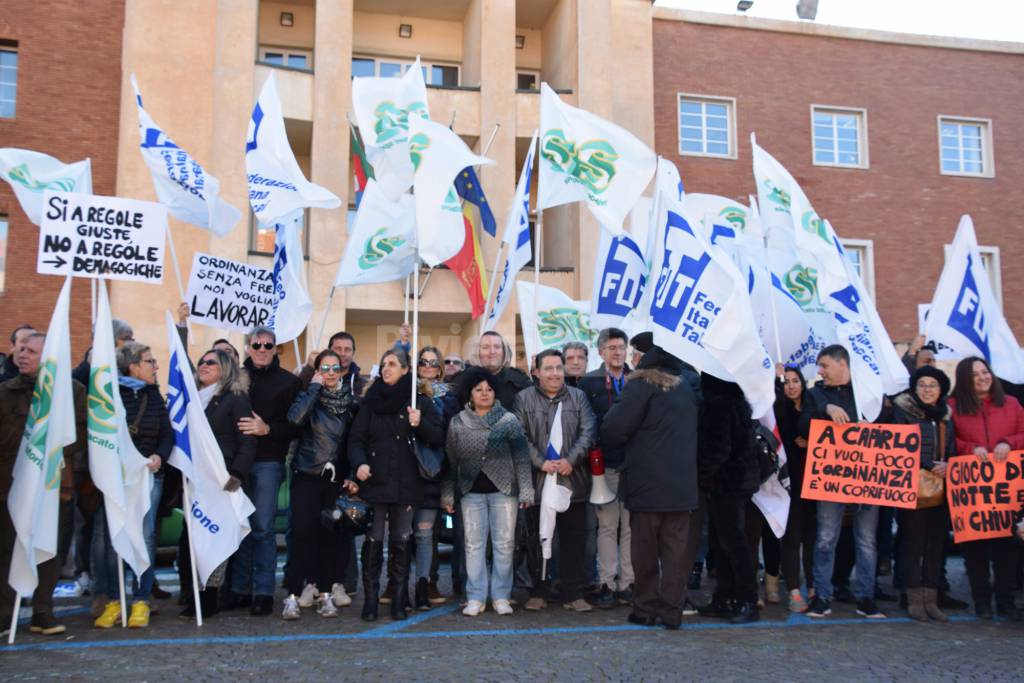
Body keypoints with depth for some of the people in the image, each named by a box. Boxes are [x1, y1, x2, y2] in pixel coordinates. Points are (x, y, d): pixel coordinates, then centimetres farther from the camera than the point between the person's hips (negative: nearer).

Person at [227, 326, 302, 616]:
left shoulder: (289, 382, 2)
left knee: (262, 527, -2)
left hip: (268, 462, -3)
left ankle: (263, 592, 6)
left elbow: (297, 426, -2)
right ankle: (240, 589, 18)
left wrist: (267, 429, -16)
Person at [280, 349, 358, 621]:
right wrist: (314, 387, -14)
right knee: (302, 533, -7)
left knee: (332, 534, 3)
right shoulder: (309, 396, 0)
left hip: (336, 478, 3)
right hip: (307, 476, -3)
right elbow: (295, 417, -22)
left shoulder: (349, 401, 9)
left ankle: (325, 592, 14)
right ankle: (293, 595, -3)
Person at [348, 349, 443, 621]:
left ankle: (399, 601, 12)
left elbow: (439, 439, 2)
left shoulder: (420, 401, 4)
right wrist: (359, 463, -13)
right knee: (373, 540, -1)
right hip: (374, 481, 1)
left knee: (401, 542, 4)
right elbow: (356, 437, 5)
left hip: (406, 483, -1)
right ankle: (370, 601, 6)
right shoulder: (371, 401, 9)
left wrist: (420, 424, -16)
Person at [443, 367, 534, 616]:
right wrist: (448, 494, 5)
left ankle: (501, 596, 14)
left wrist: (526, 491, -6)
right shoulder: (457, 423, 5)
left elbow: (521, 458, -1)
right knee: (473, 544, 3)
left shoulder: (509, 421, 0)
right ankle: (476, 597, 12)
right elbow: (450, 462, 7)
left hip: (503, 490, -1)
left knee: (504, 544, 2)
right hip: (471, 492, 1)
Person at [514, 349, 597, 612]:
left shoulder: (578, 397, 10)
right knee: (537, 538, 7)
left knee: (574, 538, 5)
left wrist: (571, 460, -12)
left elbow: (588, 432, 1)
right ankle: (537, 592, 19)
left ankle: (573, 593, 15)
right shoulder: (524, 398, 3)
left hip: (573, 481, 2)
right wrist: (541, 462, -14)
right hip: (537, 482, -1)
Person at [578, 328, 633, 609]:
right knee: (607, 526, 4)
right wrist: (592, 457, -8)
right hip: (605, 464, -2)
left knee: (631, 526, 5)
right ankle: (606, 584, 10)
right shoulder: (589, 383, 4)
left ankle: (628, 583, 13)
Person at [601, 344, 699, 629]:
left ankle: (646, 608, 13)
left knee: (645, 549, 6)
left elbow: (613, 430, -12)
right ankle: (672, 611, 10)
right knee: (675, 550, 7)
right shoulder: (686, 388, 13)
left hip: (646, 483, -5)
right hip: (682, 484, 5)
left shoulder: (641, 385, -8)